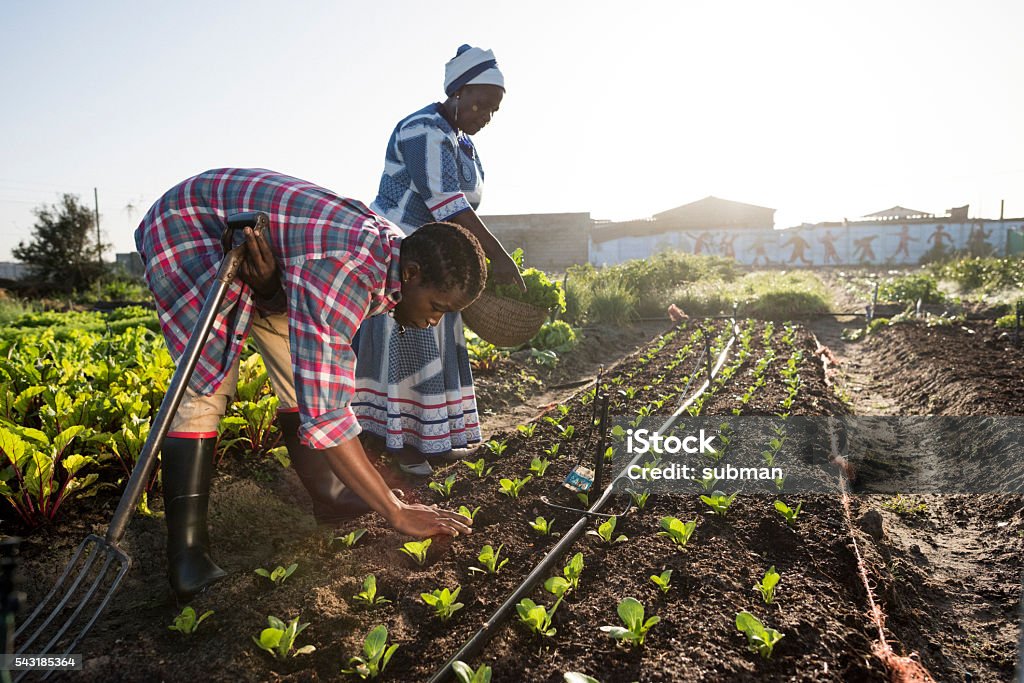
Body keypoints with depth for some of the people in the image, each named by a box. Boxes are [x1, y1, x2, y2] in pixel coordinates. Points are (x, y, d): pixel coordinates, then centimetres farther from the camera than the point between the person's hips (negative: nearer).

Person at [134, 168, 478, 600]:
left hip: (255, 246, 8)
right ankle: (186, 550, -12)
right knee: (207, 382, -20)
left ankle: (325, 494, 17)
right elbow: (323, 413, -43)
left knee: (307, 370, 3)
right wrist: (399, 515, -38)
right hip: (187, 226, -7)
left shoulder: (394, 246, -14)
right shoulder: (340, 270, -41)